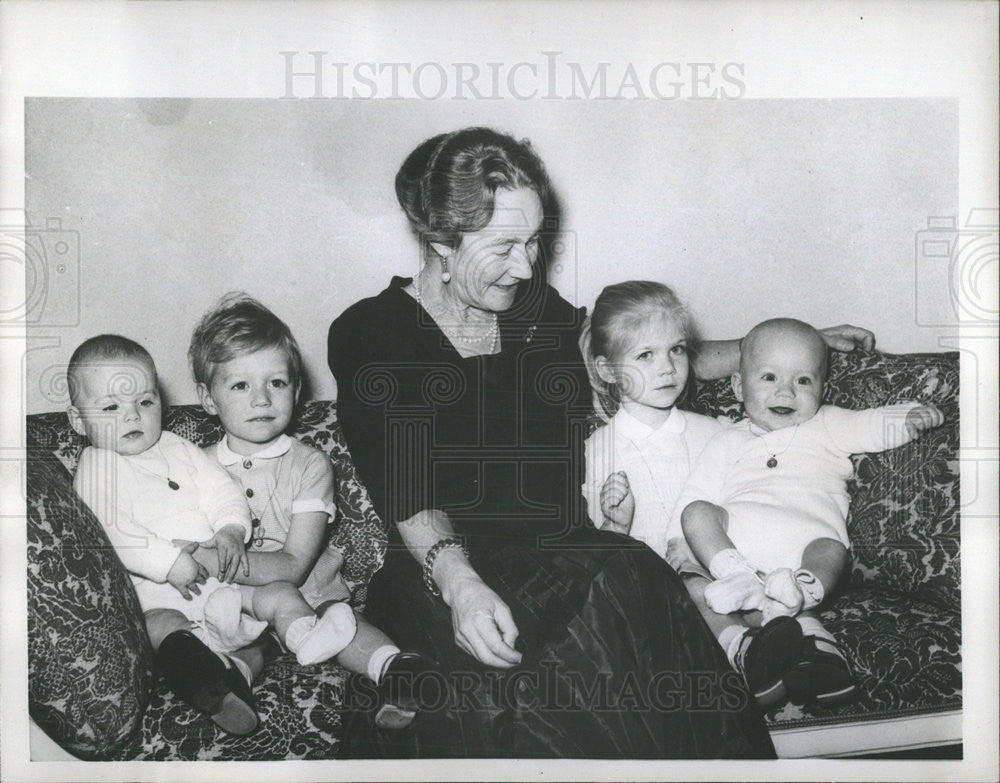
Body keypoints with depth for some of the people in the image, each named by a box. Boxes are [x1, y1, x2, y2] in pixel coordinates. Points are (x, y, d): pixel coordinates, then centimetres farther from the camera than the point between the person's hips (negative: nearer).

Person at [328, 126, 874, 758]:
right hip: (439, 571, -4)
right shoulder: (367, 334, 0)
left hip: (562, 555, 4)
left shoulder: (539, 310, 14)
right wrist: (459, 582, -30)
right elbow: (404, 494, -11)